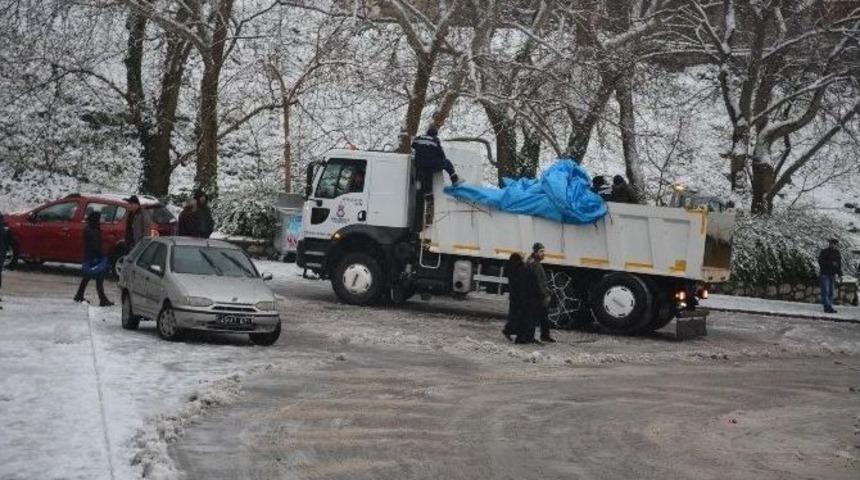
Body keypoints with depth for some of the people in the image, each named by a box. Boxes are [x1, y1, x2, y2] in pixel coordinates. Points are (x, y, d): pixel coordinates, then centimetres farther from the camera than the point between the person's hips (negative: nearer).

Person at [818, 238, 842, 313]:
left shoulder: (837, 253, 12)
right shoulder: (824, 252, -6)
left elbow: (839, 264, 18)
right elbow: (821, 262, -14)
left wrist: (840, 275, 11)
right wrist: (831, 263, -21)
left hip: (832, 274, 6)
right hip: (825, 274, -6)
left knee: (830, 292, 6)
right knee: (825, 291, -11)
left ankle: (829, 308, 9)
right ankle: (827, 307, -15)